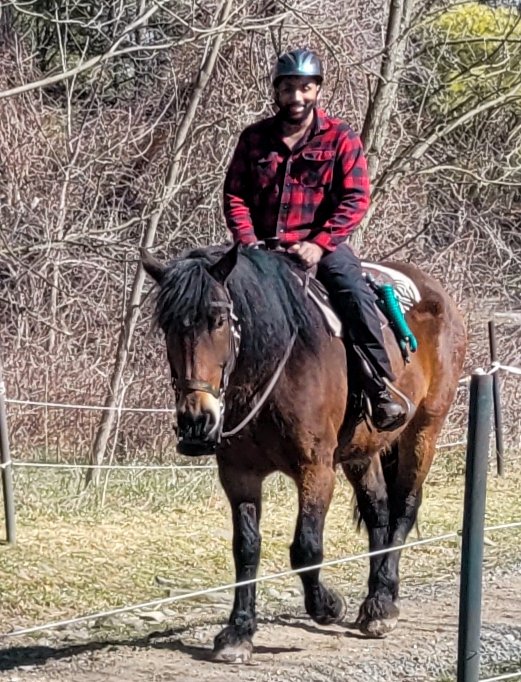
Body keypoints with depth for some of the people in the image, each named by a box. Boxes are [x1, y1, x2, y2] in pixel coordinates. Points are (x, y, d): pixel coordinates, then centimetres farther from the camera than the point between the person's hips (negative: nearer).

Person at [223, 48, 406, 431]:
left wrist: (319, 244, -19)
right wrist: (248, 241, -12)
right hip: (264, 246, 3)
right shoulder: (255, 139, 8)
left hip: (322, 245, -3)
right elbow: (235, 196, 6)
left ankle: (381, 389, -26)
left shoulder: (341, 139, 1)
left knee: (355, 295, -28)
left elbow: (357, 199, -7)